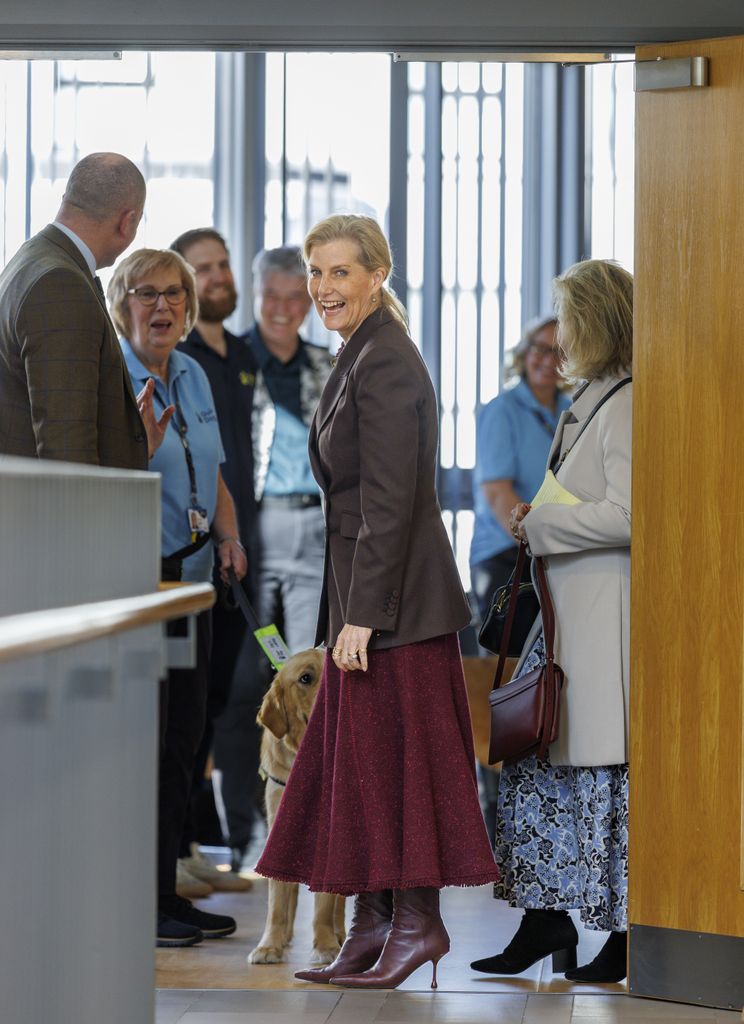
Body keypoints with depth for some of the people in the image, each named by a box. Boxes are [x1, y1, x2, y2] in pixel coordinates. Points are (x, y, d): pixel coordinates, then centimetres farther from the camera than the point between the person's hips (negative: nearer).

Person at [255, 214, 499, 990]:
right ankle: (371, 926, 16)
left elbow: (389, 500, -20)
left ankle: (417, 922, 2)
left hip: (392, 592, -10)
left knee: (391, 751, -5)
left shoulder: (384, 361, -15)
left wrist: (362, 614, -21)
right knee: (358, 755, 11)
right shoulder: (361, 356, 16)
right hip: (363, 591, 10)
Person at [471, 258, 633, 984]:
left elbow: (625, 515, -22)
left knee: (602, 770, -3)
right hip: (564, 614, 10)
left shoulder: (623, 406, -14)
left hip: (603, 619, -10)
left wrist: (540, 526, -12)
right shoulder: (588, 404, 17)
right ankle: (546, 919, 16)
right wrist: (540, 521, 10)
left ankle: (629, 934, 7)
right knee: (538, 761, 9)